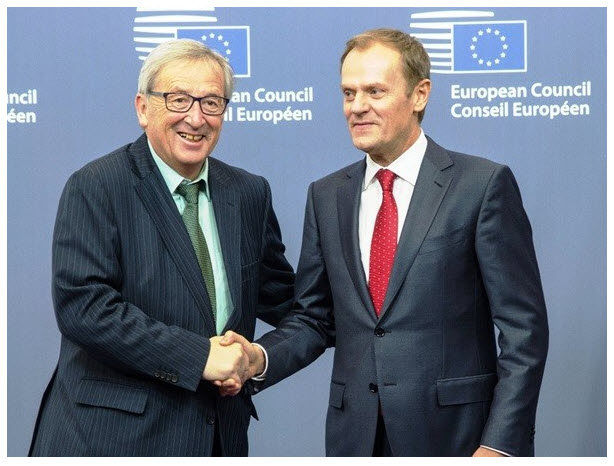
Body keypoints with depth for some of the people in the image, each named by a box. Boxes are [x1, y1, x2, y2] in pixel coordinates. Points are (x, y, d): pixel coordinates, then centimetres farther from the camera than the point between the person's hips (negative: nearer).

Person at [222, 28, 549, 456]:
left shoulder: (484, 184, -6)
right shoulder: (326, 196, 8)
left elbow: (524, 325, -8)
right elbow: (314, 318, 12)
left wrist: (501, 444, -14)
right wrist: (259, 358, -8)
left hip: (451, 433, -4)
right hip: (353, 436, 4)